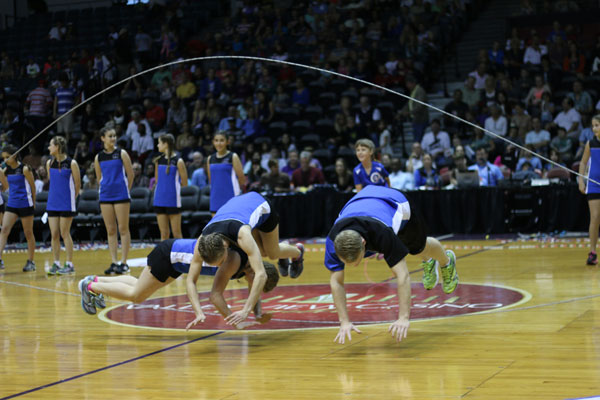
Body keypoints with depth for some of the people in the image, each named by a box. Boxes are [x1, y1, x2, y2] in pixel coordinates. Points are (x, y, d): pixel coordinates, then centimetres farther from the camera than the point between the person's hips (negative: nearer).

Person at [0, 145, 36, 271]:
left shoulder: (25, 169, -10)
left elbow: (33, 186, -2)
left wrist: (33, 202, 6)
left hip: (25, 204, -5)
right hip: (11, 204, 5)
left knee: (28, 233, 5)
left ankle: (30, 262, 14)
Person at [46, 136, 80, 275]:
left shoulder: (71, 163, -9)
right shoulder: (49, 163, 6)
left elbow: (77, 184, -2)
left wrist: (71, 198, 5)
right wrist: (55, 196, 15)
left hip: (66, 205, -5)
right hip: (52, 204, 5)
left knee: (65, 233, -2)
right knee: (54, 234, 4)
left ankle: (69, 264, 6)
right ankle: (56, 263, 12)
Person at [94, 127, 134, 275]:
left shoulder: (121, 153, -2)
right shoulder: (98, 157, 7)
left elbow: (130, 174, 2)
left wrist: (125, 190, 7)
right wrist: (106, 188, 11)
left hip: (121, 196, -3)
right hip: (105, 196, 4)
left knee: (123, 229, -2)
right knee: (110, 231, 5)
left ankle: (124, 263, 1)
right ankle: (114, 262, 8)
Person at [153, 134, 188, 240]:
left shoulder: (178, 161, -7)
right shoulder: (159, 160, 8)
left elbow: (184, 183, -4)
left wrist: (172, 184, 5)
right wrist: (164, 186, 7)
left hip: (173, 201, -5)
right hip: (160, 200, 5)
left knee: (177, 233, 0)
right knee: (164, 233, 7)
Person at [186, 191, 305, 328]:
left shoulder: (242, 235, -49)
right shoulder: (202, 242, -36)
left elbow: (261, 275, -56)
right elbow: (190, 281, -33)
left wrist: (245, 311, -61)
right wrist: (199, 314, -46)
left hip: (260, 205, -3)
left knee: (273, 254, 10)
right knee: (263, 253, 9)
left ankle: (297, 252, 44)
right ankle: (283, 259, 44)